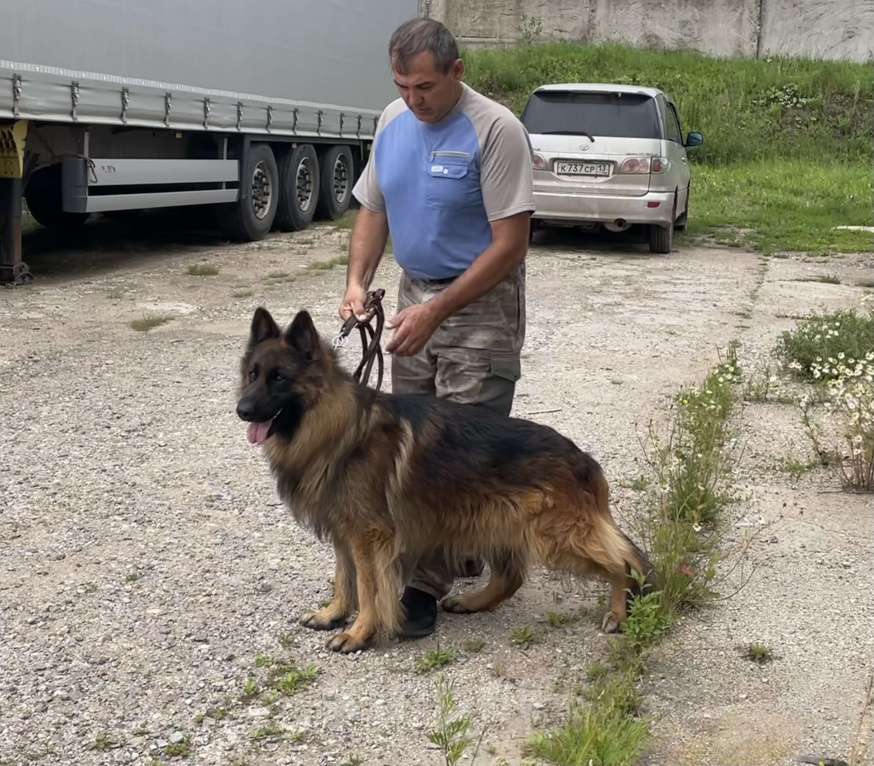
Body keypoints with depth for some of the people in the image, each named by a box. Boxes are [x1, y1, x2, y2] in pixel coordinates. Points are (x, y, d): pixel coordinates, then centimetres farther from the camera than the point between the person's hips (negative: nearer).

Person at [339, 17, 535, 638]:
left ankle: (427, 581, 0)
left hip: (481, 304, -7)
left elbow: (511, 243, -21)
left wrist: (436, 310, -24)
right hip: (416, 298, 7)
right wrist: (358, 281, -4)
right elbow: (374, 209, 14)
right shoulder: (393, 122, 4)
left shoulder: (495, 130, -19)